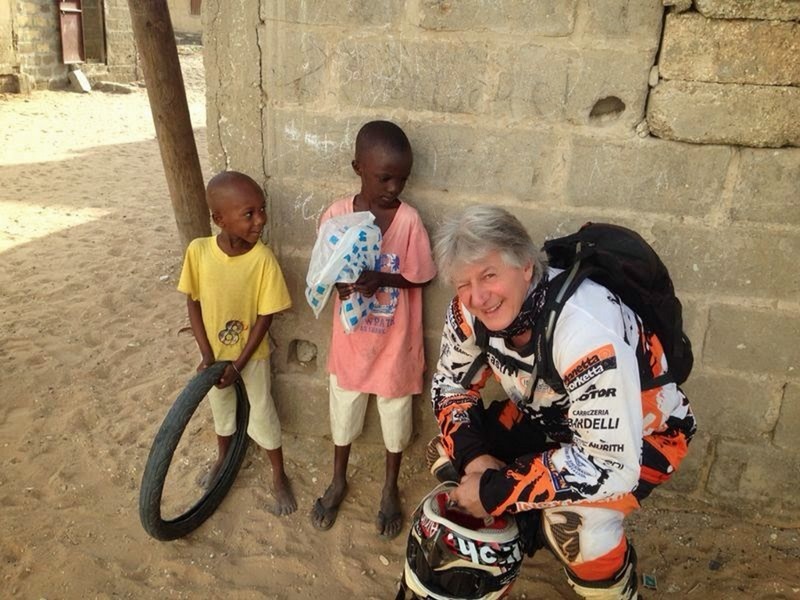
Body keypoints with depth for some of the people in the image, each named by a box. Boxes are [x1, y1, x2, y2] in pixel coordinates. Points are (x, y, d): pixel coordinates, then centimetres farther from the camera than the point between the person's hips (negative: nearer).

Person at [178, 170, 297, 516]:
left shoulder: (263, 258, -25)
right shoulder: (198, 251, -20)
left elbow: (265, 316, -17)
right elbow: (193, 302, -8)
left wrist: (239, 365, -15)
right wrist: (207, 355, -12)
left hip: (252, 353, -2)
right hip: (215, 351, 3)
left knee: (262, 413, 13)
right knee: (221, 407, 25)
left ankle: (278, 475, 35)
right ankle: (223, 458, 52)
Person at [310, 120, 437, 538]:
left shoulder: (409, 220, -17)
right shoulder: (336, 214, -12)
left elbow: (420, 277, -11)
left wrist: (382, 279, -28)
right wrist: (340, 281, -24)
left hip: (394, 343, -1)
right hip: (351, 340, 2)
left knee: (395, 416, 18)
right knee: (343, 412, 20)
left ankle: (390, 489, 42)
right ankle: (338, 481, 45)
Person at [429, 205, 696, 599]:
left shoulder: (587, 332, -40)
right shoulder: (470, 309, -19)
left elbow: (611, 466, -39)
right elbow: (450, 384, -4)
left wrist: (496, 491, -34)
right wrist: (474, 456, -22)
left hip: (645, 432, -6)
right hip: (552, 416, 6)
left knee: (573, 522, -30)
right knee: (450, 452, -4)